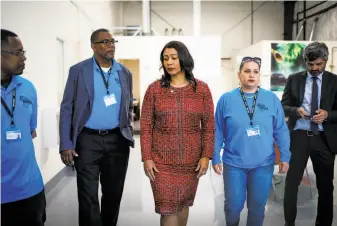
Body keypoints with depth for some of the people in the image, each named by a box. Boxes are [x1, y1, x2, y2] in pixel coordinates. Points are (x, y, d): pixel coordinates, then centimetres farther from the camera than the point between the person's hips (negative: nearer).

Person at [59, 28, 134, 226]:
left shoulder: (125, 73, 7)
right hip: (88, 140, -3)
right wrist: (66, 144, -10)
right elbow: (67, 108, -3)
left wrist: (127, 132, 6)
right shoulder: (78, 70, -2)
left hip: (117, 140, 3)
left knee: (114, 193, 14)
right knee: (88, 195, 1)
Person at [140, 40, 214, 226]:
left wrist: (206, 156, -5)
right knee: (168, 208, 0)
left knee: (183, 203, 16)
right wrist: (146, 157, -7)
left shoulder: (201, 89, 0)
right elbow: (146, 126, -2)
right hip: (162, 160, -1)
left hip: (191, 160, 1)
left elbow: (208, 125, 1)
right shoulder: (154, 89, -2)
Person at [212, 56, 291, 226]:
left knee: (257, 206, 12)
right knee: (233, 205, 10)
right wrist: (215, 158, 0)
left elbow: (281, 130, 2)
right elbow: (218, 132, 0)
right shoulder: (226, 99, -3)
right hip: (234, 163, 0)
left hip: (263, 164, 1)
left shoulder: (272, 99, -1)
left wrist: (285, 156, 0)